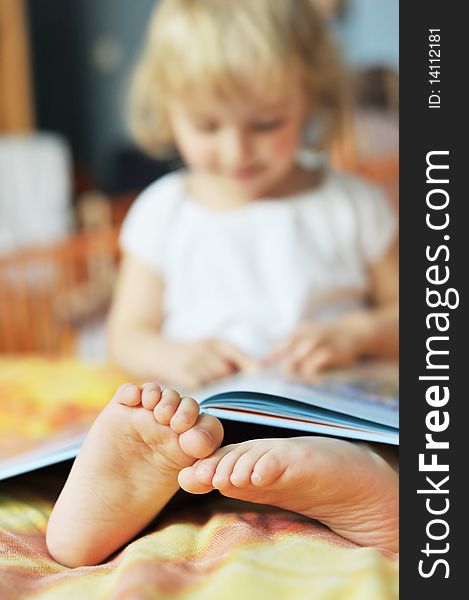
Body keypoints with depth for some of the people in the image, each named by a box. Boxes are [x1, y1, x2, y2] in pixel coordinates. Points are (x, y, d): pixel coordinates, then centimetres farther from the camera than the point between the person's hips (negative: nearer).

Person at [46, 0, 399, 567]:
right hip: (202, 408, 2)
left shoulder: (352, 207, 12)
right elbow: (128, 335, 16)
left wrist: (356, 332, -5)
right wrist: (172, 357, -7)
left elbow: (402, 309, 17)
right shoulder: (162, 211, 13)